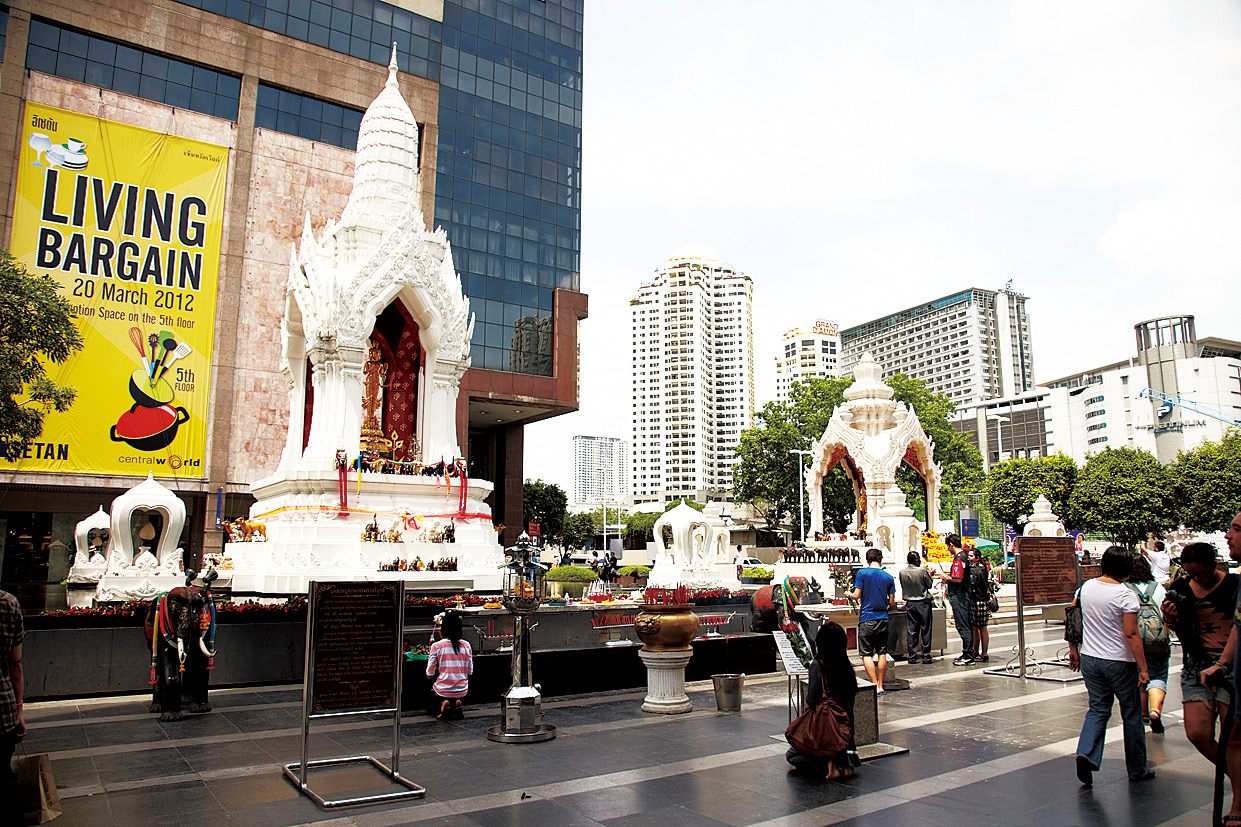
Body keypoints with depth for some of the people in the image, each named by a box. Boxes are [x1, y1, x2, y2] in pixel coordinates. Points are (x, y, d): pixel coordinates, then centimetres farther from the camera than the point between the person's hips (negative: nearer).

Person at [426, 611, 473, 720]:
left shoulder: (436, 646, -10)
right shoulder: (466, 645, -3)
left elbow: (430, 674, -5)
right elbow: (470, 671, 4)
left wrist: (429, 657, 13)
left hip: (443, 691, -3)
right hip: (462, 691, 3)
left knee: (429, 688, 30)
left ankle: (444, 703, 2)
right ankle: (457, 703, 7)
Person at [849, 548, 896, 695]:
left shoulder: (862, 573, -6)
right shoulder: (889, 577, 4)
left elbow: (857, 595, -9)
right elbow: (892, 602, 5)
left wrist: (849, 595, 13)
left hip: (867, 619, -4)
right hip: (883, 619, 4)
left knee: (866, 654, 0)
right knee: (882, 654, 11)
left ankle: (875, 686, -7)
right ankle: (881, 686, 15)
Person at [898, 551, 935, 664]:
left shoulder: (902, 572, -3)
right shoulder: (922, 571, -13)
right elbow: (929, 585, -2)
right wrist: (929, 575, 15)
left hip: (909, 603, 4)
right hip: (923, 603, -4)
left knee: (911, 630, 7)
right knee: (925, 630, 4)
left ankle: (912, 656, 9)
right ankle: (926, 656, 6)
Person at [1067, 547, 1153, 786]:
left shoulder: (1086, 587, 0)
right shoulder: (1126, 595, -16)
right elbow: (1131, 634, -19)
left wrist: (1073, 650, 18)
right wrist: (1143, 668, -14)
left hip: (1090, 659, 4)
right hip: (1120, 662, -4)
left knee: (1098, 709, 12)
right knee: (1131, 714, 12)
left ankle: (1086, 754, -9)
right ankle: (1137, 770, 23)